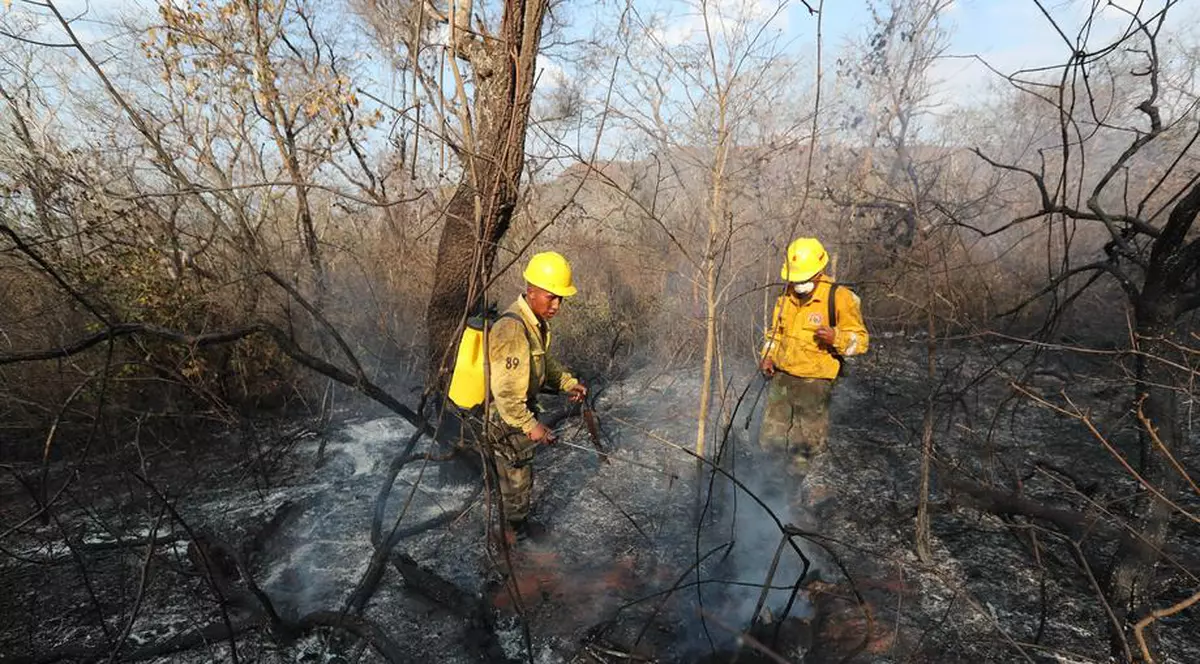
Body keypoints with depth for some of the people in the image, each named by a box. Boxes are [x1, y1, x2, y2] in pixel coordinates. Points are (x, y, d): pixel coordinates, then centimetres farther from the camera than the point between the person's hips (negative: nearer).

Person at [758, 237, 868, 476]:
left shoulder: (839, 297, -11)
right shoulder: (786, 297, 7)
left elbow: (861, 340, -8)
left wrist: (836, 337, -27)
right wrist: (768, 356, 6)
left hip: (815, 383, -5)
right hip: (782, 378, 5)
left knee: (804, 450, 7)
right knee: (769, 442, 13)